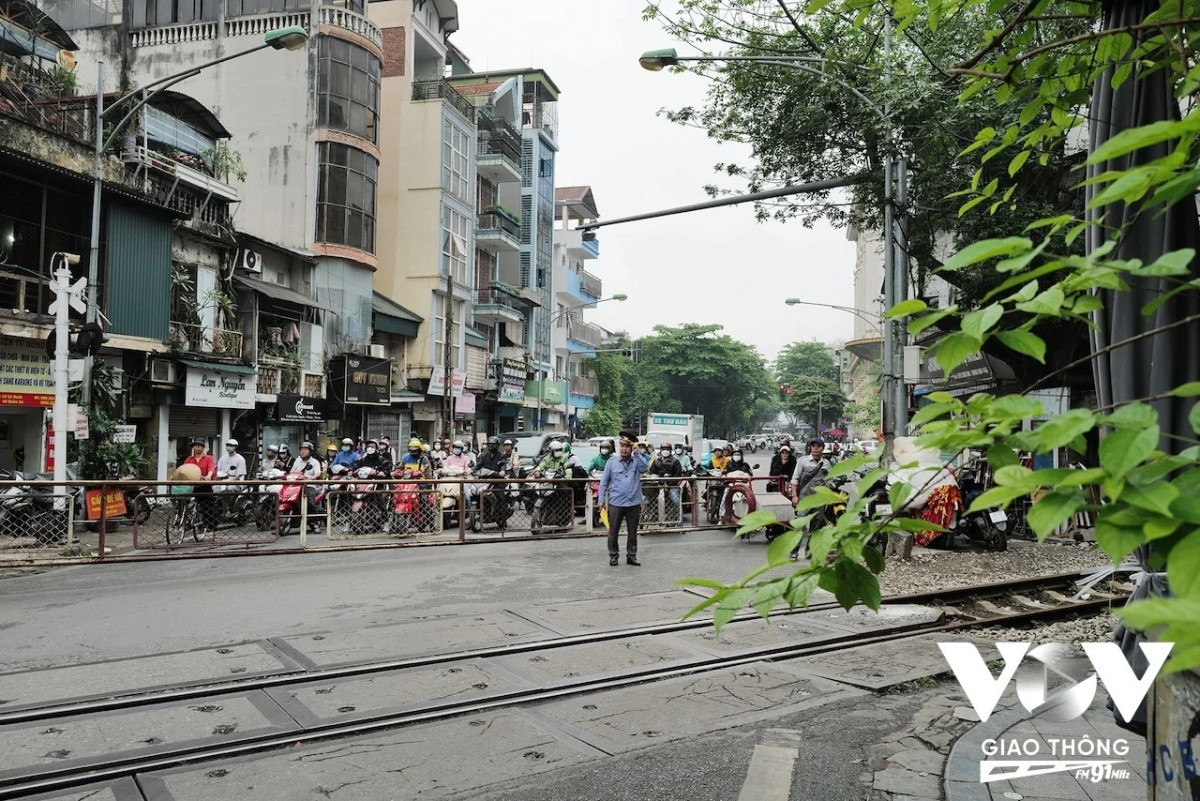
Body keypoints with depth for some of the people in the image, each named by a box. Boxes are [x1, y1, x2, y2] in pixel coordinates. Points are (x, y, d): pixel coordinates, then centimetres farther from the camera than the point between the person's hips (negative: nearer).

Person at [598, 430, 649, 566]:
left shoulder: (637, 462, 4)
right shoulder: (612, 463, 3)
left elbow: (645, 467, -19)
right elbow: (604, 482, 5)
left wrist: (636, 453, -17)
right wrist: (602, 499, 1)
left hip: (634, 503, 1)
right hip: (616, 503, -1)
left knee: (632, 532, 10)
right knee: (613, 531, 5)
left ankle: (631, 556, 21)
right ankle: (613, 556, 18)